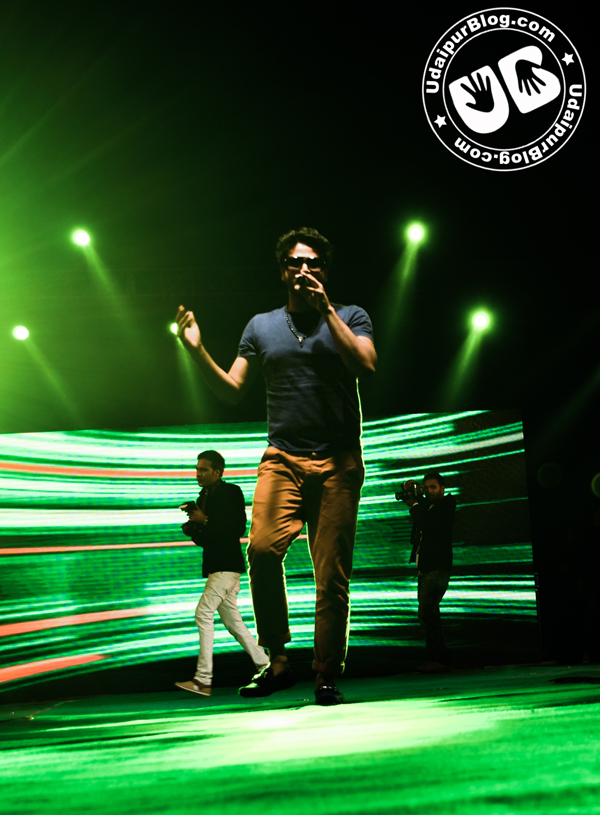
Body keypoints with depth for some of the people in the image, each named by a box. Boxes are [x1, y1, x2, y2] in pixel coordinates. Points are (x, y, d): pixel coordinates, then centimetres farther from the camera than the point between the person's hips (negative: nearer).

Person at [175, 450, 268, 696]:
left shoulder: (231, 492, -6)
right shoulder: (204, 497, 17)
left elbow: (239, 528, -16)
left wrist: (205, 521, -16)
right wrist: (193, 530, 1)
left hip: (227, 565, -9)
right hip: (215, 566, 9)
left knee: (204, 613, -17)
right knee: (232, 622, 10)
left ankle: (203, 680, -17)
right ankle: (265, 668, 20)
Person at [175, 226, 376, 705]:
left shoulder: (349, 317, 12)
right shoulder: (261, 326, 18)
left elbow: (366, 366, -7)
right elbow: (232, 392, 15)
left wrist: (326, 310, -9)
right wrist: (198, 351, 1)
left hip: (338, 460, -1)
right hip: (282, 458, 1)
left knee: (332, 572, -4)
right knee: (263, 548, -22)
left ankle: (327, 676, 8)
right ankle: (277, 662, -7)